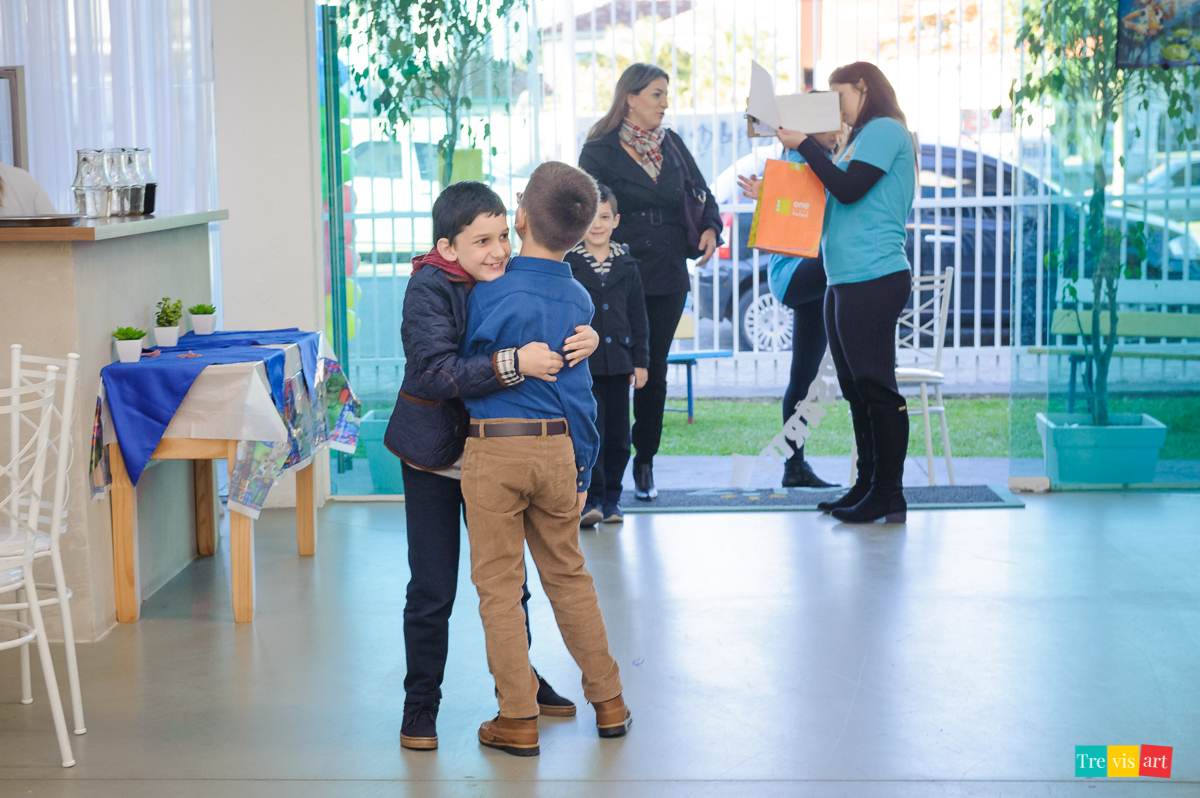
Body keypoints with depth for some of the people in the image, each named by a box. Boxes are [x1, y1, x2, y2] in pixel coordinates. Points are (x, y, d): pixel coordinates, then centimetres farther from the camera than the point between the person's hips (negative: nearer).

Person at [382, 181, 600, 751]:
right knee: (432, 589, 2)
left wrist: (585, 341, -18)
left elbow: (551, 346, 5)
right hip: (435, 457, -5)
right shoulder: (429, 289, -20)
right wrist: (511, 363, -40)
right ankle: (420, 703, 17)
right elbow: (436, 373, -31)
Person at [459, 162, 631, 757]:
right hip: (558, 447, 5)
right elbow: (579, 391, 7)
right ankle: (608, 702, 25)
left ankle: (518, 721, 10)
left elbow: (465, 367, 0)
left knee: (498, 584, 5)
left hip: (492, 448, -4)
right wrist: (583, 469, 13)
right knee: (568, 575, 17)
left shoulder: (489, 293, -12)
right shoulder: (579, 300, 2)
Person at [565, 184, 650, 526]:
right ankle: (591, 500, -4)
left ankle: (611, 498, 19)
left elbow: (638, 317, 11)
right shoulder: (566, 264, -1)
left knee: (618, 433, 7)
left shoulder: (627, 265, 8)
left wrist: (641, 361, 8)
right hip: (581, 363, -3)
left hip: (618, 361, 3)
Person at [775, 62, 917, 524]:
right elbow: (835, 199, 24)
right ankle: (867, 486, 16)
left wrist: (804, 144, -9)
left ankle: (889, 494, -6)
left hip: (874, 278, -10)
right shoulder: (862, 138, 24)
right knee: (856, 389, 11)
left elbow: (848, 189, -16)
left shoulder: (885, 130, -5)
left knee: (875, 387, -8)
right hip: (845, 280, 10)